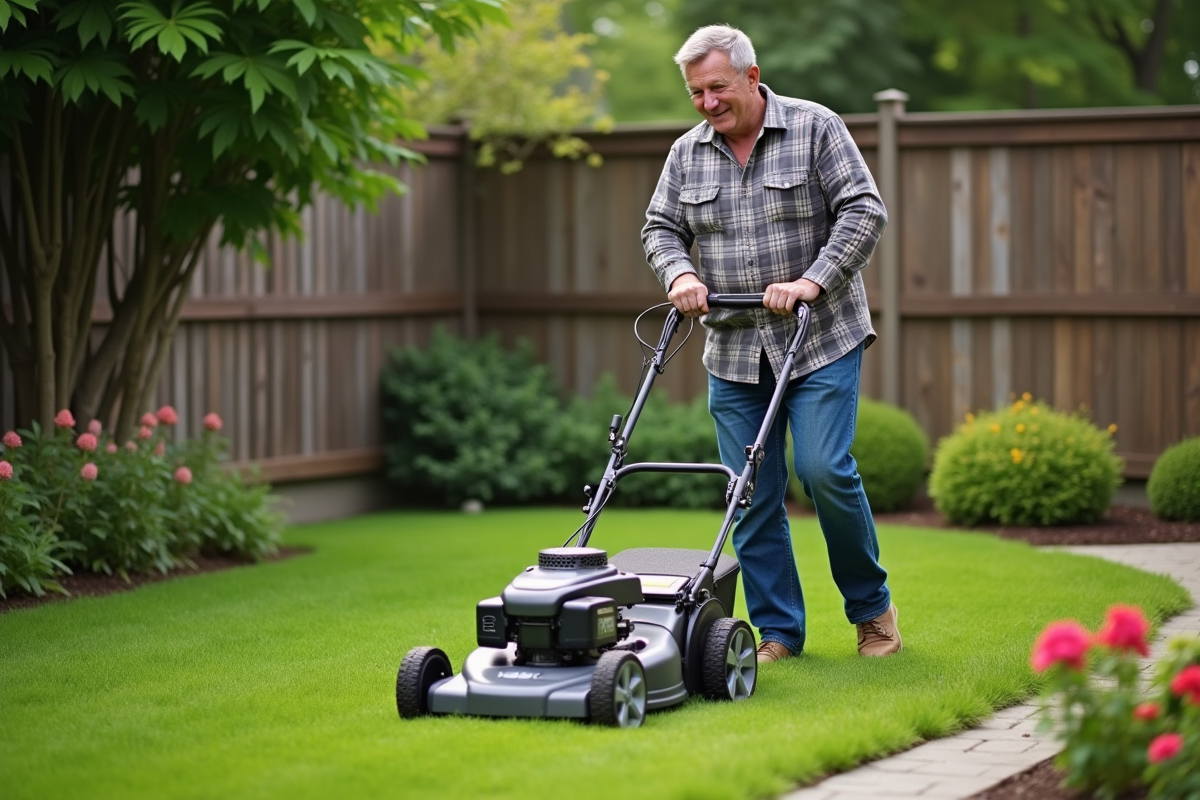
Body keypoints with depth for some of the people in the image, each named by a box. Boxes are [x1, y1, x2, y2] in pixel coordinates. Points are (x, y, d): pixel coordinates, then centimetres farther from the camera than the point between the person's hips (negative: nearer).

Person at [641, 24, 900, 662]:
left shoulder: (815, 128, -5)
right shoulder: (687, 153, 8)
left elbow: (864, 212, -9)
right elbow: (661, 227, 15)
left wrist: (812, 281, -19)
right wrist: (679, 274, -6)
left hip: (820, 339, -4)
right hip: (733, 349, 4)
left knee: (823, 469, -14)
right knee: (752, 493, 1)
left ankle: (871, 607, 7)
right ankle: (778, 631, 10)